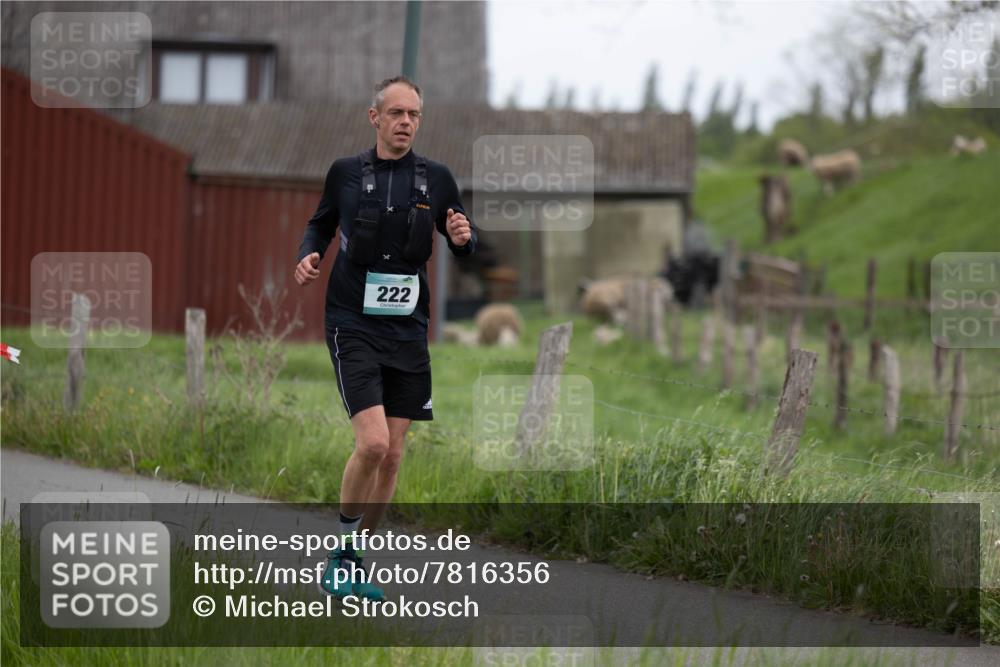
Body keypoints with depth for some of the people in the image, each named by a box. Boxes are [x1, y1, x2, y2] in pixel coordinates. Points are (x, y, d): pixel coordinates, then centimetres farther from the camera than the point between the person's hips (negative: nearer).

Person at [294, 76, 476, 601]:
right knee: (372, 443, -19)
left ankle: (353, 560, 19)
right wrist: (308, 254, -4)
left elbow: (464, 246, 12)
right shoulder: (345, 172, 0)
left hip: (408, 330, 3)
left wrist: (463, 238, -10)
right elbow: (321, 223, 17)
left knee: (392, 455, 4)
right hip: (353, 326, -3)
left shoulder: (436, 178, 4)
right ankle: (339, 553, 0)